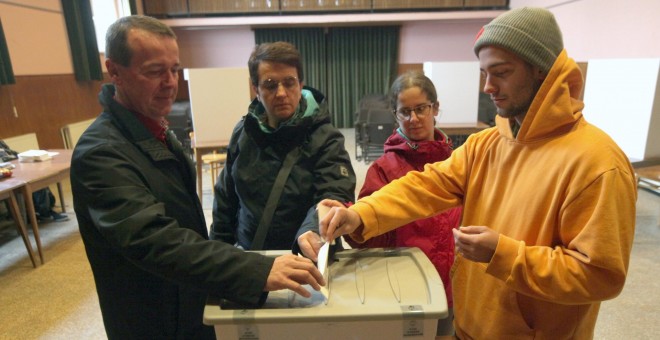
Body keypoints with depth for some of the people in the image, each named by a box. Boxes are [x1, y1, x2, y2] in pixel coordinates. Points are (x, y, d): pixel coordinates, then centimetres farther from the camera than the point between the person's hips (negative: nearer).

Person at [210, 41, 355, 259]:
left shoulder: (325, 138, -8)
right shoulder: (244, 132, 4)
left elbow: (335, 196, -20)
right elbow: (226, 199, 12)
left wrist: (312, 231, -40)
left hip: (305, 261, -2)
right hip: (249, 258, 3)